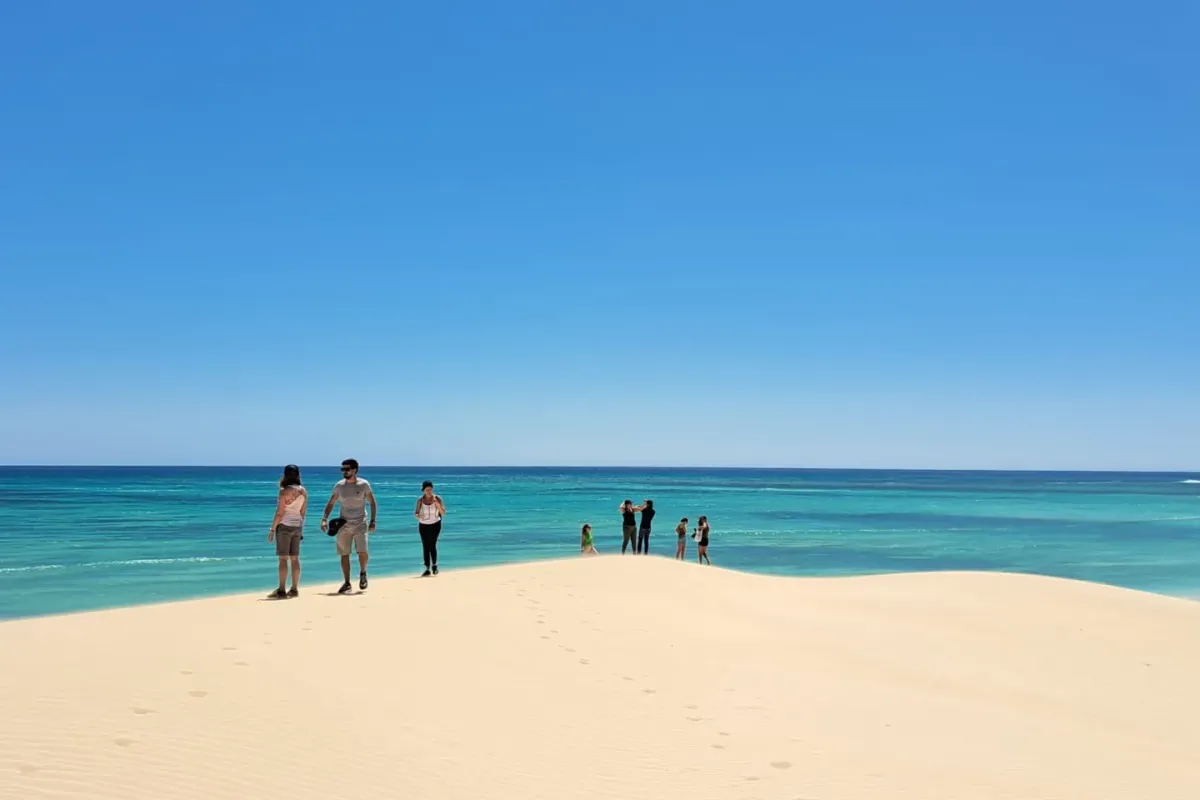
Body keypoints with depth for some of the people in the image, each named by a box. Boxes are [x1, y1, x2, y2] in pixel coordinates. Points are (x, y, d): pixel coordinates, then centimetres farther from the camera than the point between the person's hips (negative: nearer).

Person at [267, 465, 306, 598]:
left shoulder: (284, 491, -14)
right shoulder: (303, 491, 6)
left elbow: (279, 513, -15)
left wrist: (272, 529, -10)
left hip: (284, 525, -7)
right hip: (297, 526, 7)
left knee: (283, 558, -5)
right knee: (294, 558, 9)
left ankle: (281, 591, -6)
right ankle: (294, 589, 11)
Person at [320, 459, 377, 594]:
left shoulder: (364, 484, -5)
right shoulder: (339, 486, 2)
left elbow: (373, 503, 1)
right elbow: (331, 503, 8)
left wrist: (373, 521, -7)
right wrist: (324, 519, -5)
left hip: (360, 524, -3)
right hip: (344, 525, 3)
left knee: (362, 552, -15)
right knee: (344, 554, 3)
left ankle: (363, 573, 14)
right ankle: (346, 583, 14)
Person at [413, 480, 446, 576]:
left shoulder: (437, 499, -10)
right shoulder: (420, 501, -6)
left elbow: (443, 512, -16)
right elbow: (416, 513, 0)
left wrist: (437, 503, -29)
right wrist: (417, 515, -24)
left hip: (435, 525, -2)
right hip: (423, 526, 2)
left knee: (432, 545, -9)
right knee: (425, 547, -2)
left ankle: (434, 565, 13)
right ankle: (427, 569, 1)